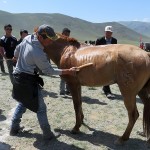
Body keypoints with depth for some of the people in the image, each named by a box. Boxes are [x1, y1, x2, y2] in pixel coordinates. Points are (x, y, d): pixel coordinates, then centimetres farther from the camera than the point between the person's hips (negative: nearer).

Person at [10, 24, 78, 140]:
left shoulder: (27, 38, -4)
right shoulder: (38, 54, -29)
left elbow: (17, 51, 14)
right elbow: (49, 71, -18)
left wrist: (17, 58, 37)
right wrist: (68, 71, -14)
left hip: (18, 77, 9)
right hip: (29, 81, -9)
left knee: (23, 103, 26)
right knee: (41, 108, 4)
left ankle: (14, 128, 36)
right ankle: (48, 134, 16)